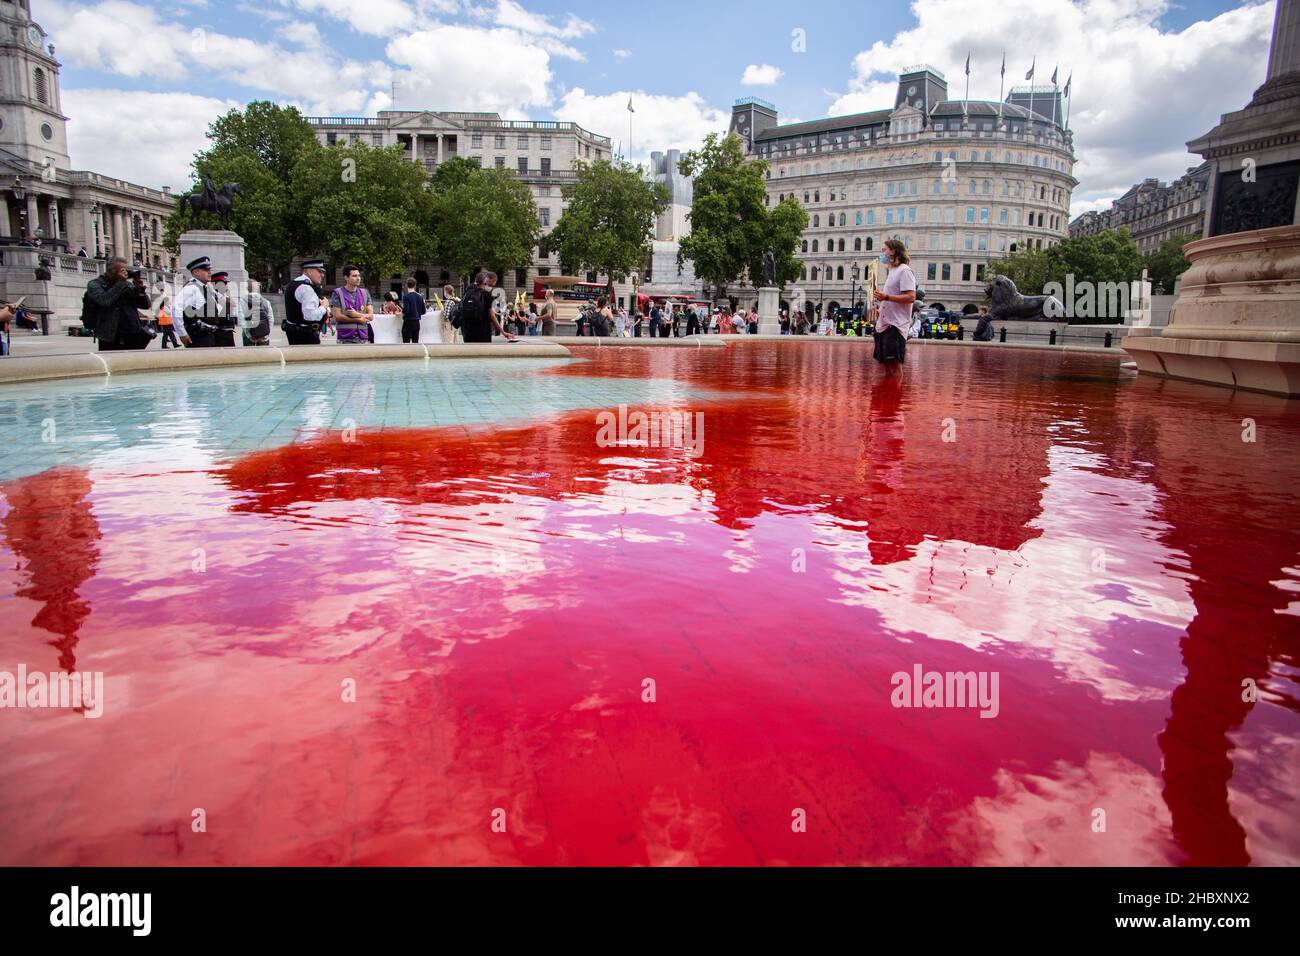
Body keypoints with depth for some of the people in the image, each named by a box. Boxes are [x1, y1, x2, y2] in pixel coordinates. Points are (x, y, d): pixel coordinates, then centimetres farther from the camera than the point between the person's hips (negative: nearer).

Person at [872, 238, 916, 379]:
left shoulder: (904, 270, -10)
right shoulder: (893, 271, 20)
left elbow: (911, 297, -20)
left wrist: (886, 297, -24)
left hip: (895, 325, -10)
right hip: (884, 324, 10)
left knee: (894, 363, -10)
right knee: (885, 363, 12)